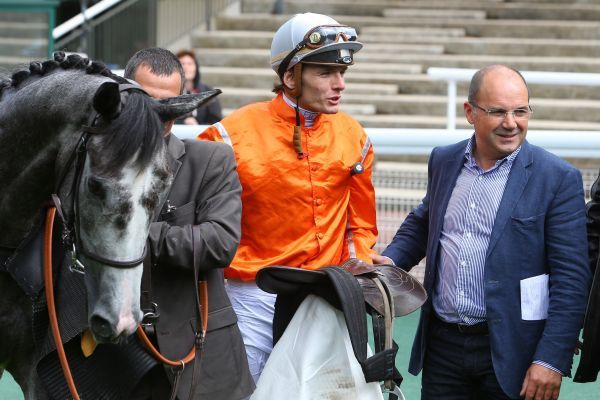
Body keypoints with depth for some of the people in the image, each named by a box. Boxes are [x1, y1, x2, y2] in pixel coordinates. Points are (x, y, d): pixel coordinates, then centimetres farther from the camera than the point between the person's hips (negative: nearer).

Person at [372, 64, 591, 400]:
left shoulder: (559, 179, -8)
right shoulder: (444, 161, 8)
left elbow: (571, 279, -10)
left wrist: (552, 361, -16)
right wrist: (392, 260, 5)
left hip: (511, 355, -4)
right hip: (443, 344, 4)